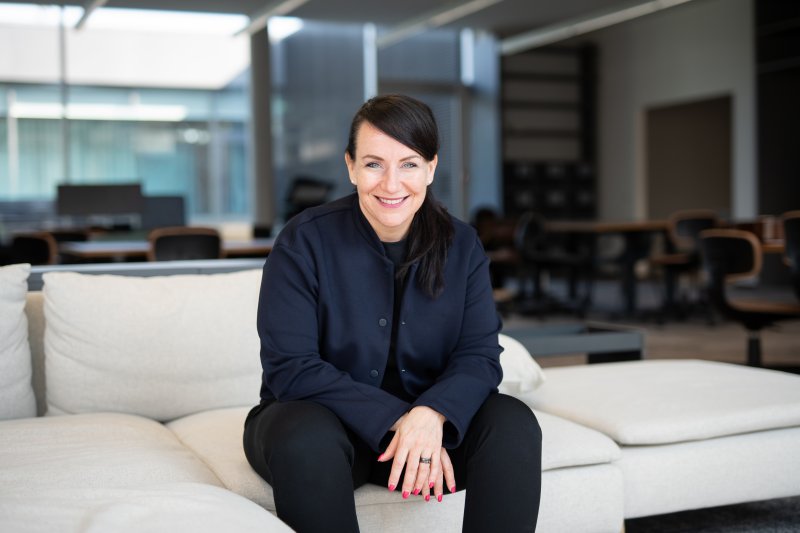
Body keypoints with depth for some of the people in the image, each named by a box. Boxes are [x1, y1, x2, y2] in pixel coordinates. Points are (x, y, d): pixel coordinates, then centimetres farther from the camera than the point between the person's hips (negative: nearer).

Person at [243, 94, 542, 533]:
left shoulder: (461, 245, -1)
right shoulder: (304, 241, -12)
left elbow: (479, 356, -7)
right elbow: (290, 369, -17)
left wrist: (431, 414, -30)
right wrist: (393, 419, -27)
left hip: (426, 421, 3)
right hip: (321, 417, -2)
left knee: (513, 423, -24)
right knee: (308, 439, -36)